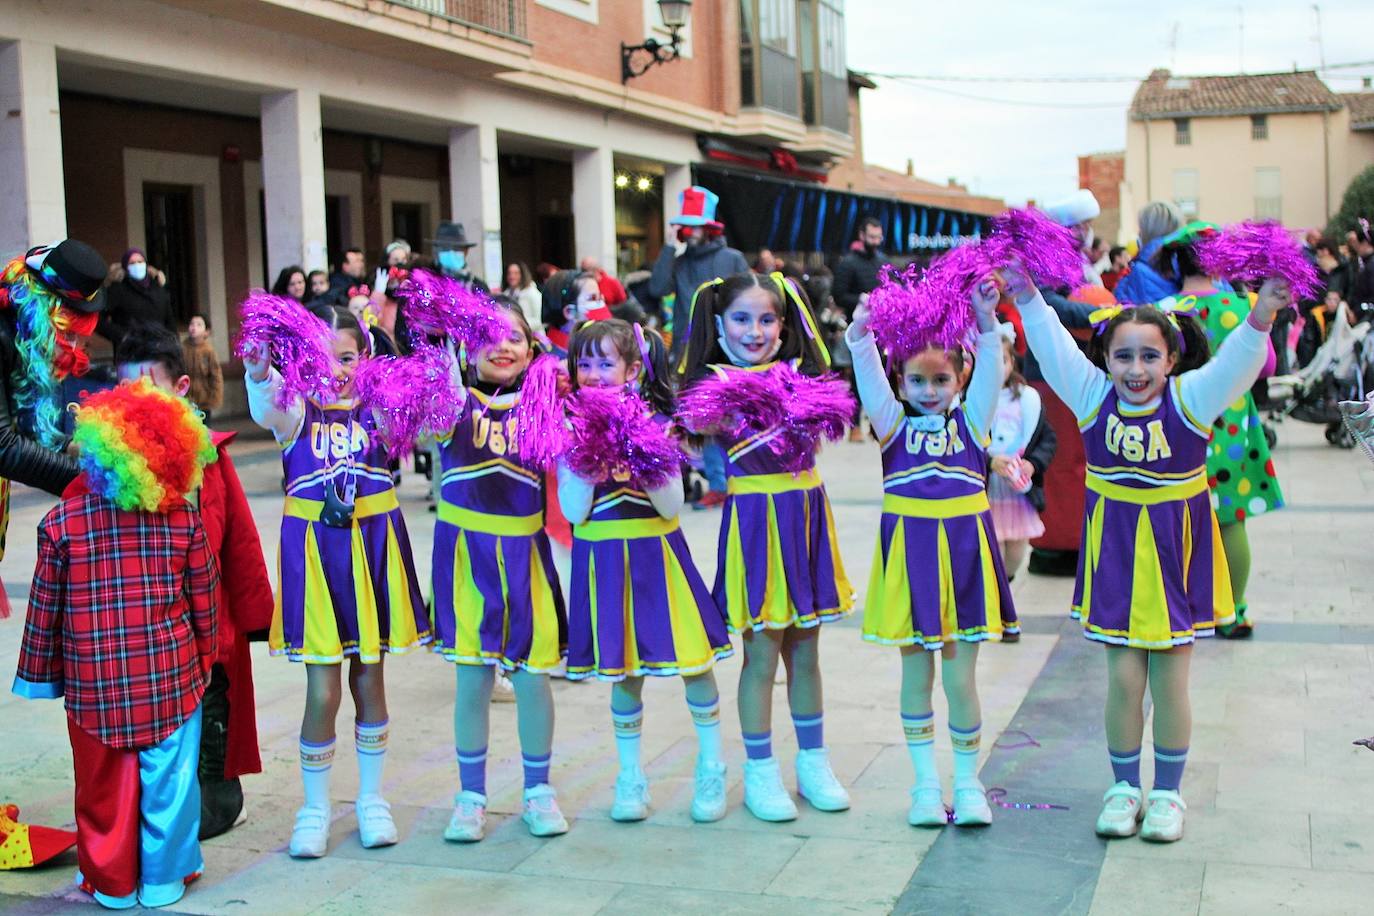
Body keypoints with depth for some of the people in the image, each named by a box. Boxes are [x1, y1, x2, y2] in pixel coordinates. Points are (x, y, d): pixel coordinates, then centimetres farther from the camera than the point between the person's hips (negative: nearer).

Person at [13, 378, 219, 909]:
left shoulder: (61, 522, -10)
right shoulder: (184, 519, -6)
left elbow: (44, 608, -2)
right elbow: (205, 599, 1)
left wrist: (40, 673, 11)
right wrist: (204, 656, 16)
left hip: (93, 685, 0)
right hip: (171, 678, 0)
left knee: (103, 786, 14)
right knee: (167, 780, 12)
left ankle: (110, 883, 27)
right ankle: (164, 879, 23)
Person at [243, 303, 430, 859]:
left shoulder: (377, 407, -1)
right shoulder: (298, 412, -5)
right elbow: (266, 414, -28)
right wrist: (259, 376, -50)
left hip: (373, 550, 1)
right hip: (314, 552, -1)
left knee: (369, 679, 13)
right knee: (322, 691, 1)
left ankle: (371, 797, 29)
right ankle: (315, 807, 19)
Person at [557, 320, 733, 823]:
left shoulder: (656, 425, -3)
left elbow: (673, 506, -7)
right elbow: (574, 510, -8)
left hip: (657, 554, 0)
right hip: (605, 559, 0)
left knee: (695, 662, 2)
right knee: (624, 671, 8)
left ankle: (711, 767, 21)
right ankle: (631, 776, 23)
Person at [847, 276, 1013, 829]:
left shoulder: (971, 421, 5)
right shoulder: (894, 424, 5)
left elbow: (990, 370, -8)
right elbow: (870, 378, -10)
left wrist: (985, 323, -23)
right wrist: (861, 335, -27)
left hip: (964, 552, 0)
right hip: (909, 553, 1)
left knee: (960, 677, 3)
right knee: (915, 674, 9)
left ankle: (968, 782, 20)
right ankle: (926, 783, 22)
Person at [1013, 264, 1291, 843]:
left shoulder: (1191, 398, -10)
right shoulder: (1093, 396, -5)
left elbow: (1236, 361, -24)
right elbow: (1053, 346, -13)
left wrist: (1262, 316, -41)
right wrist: (1025, 295, -26)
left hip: (1176, 550, -1)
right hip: (1116, 550, 1)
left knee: (1170, 681, 7)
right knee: (1123, 677, 5)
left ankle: (1167, 792, 25)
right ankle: (1123, 787, 24)